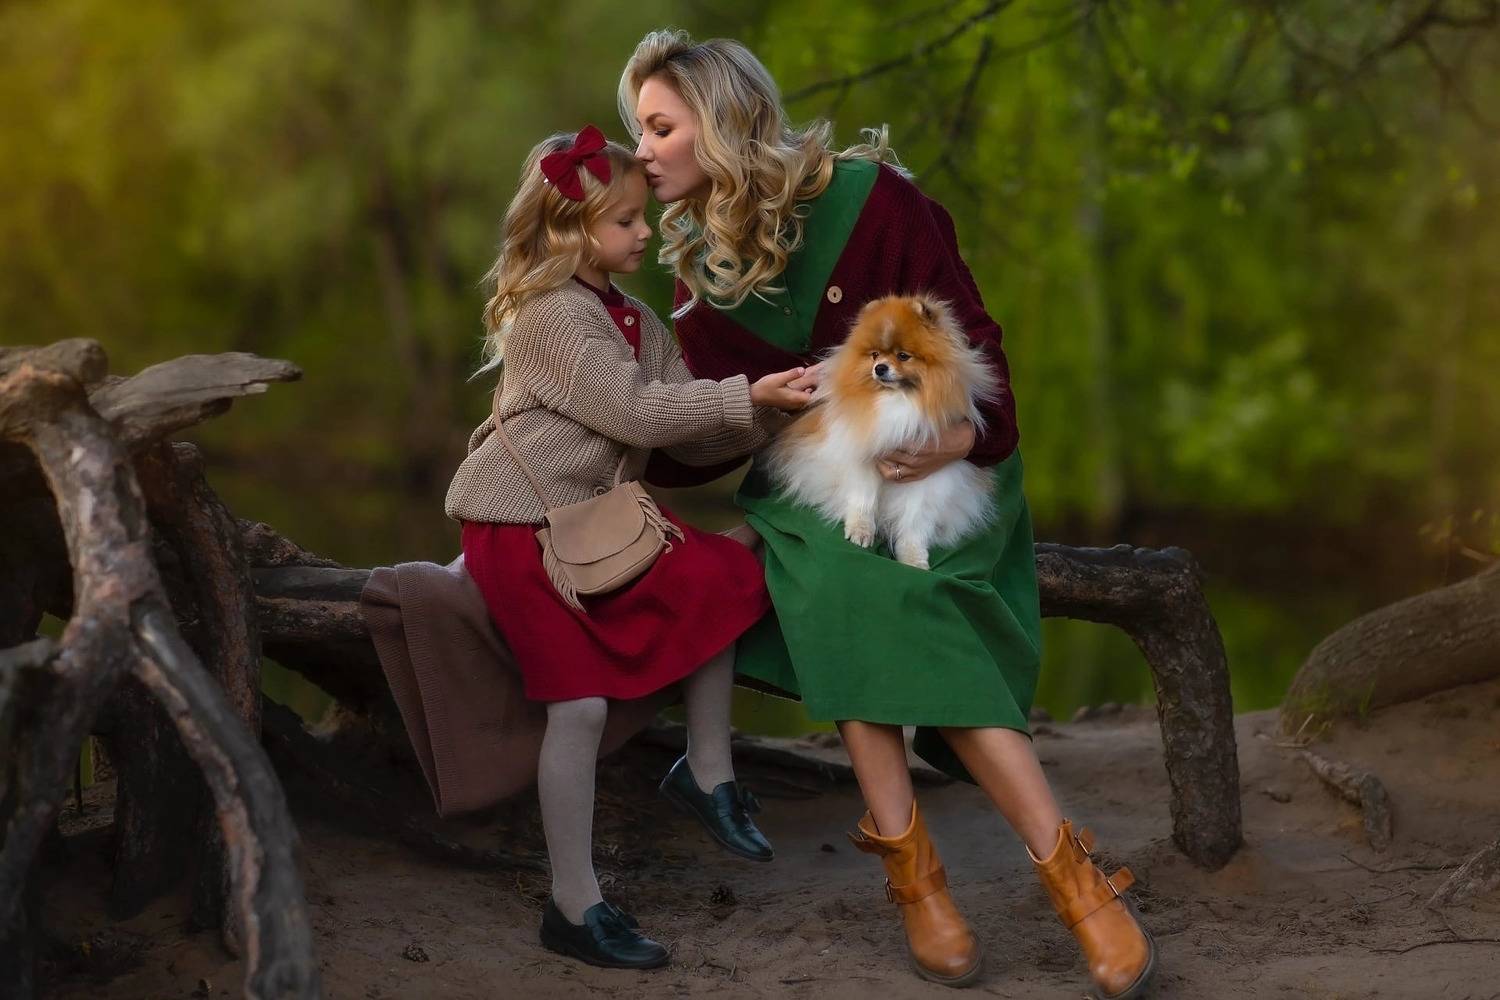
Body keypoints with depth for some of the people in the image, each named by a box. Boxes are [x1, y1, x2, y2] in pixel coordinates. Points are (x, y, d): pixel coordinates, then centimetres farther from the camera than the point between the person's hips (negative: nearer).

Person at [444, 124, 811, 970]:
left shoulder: (638, 322, 10)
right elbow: (639, 414, -24)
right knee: (580, 704, -11)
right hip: (520, 527, -8)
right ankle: (575, 905, -2)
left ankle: (708, 773, 11)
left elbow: (692, 437, 5)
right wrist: (745, 396, -24)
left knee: (720, 578, -1)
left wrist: (769, 416, -11)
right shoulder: (553, 316, -16)